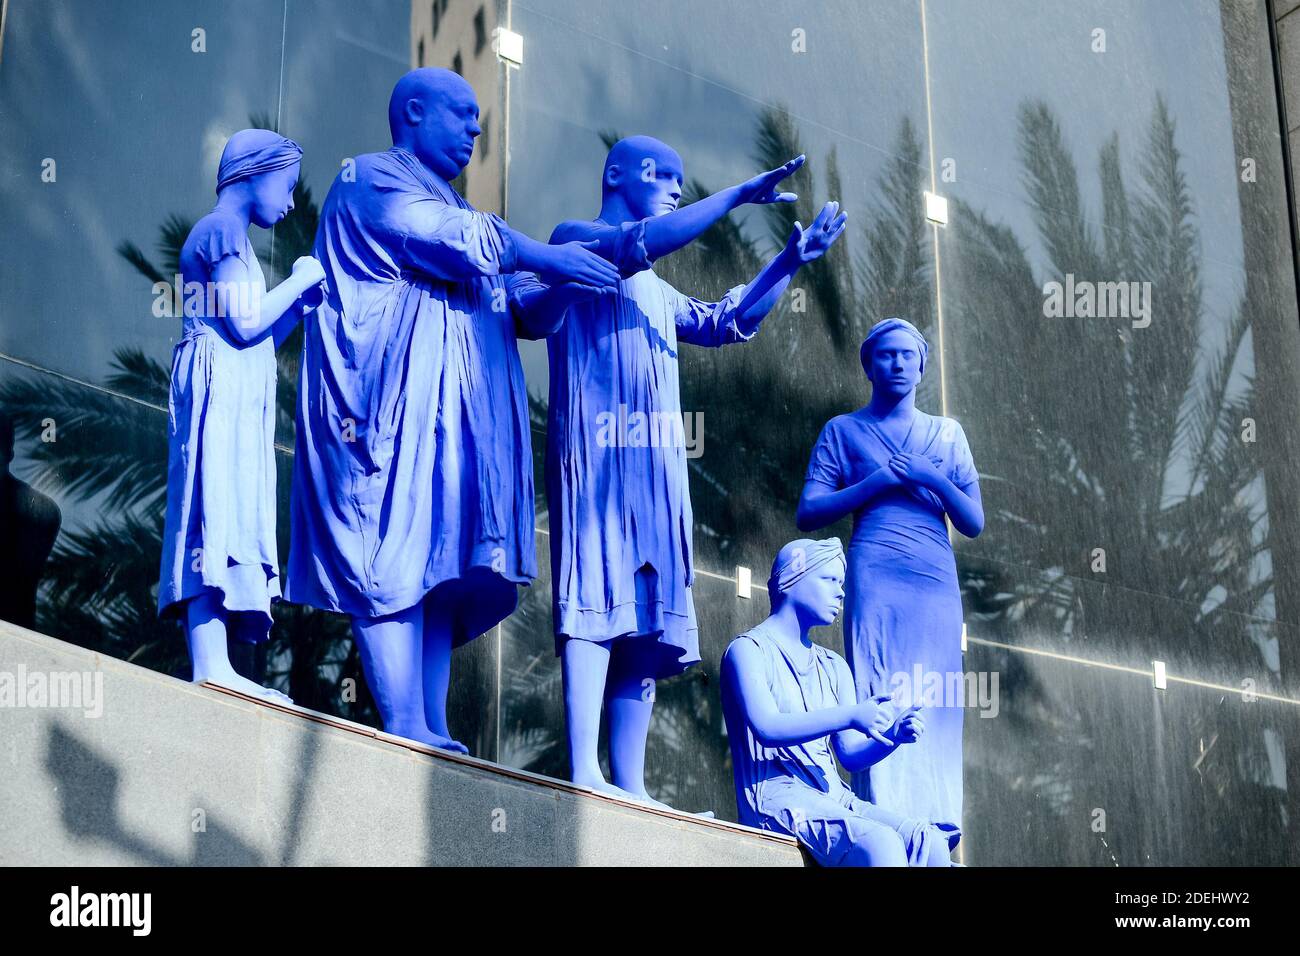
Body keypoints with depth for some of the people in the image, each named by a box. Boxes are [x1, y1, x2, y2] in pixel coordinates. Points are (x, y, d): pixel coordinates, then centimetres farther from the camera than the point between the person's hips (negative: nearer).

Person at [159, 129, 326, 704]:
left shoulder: (225, 236, 26)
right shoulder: (221, 230, -4)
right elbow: (245, 325, -13)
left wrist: (302, 304, 17)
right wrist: (299, 281, -1)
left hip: (234, 396, 10)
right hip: (219, 386, -10)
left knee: (229, 520, 2)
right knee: (217, 511, -17)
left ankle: (215, 667, -4)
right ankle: (210, 665, -24)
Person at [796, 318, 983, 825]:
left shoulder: (947, 433, 19)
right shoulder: (844, 430, 12)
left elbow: (975, 525, 14)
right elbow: (807, 515, 3)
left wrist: (935, 480, -3)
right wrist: (878, 481, -7)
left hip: (938, 588, 3)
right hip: (875, 583, -3)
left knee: (935, 715, -3)